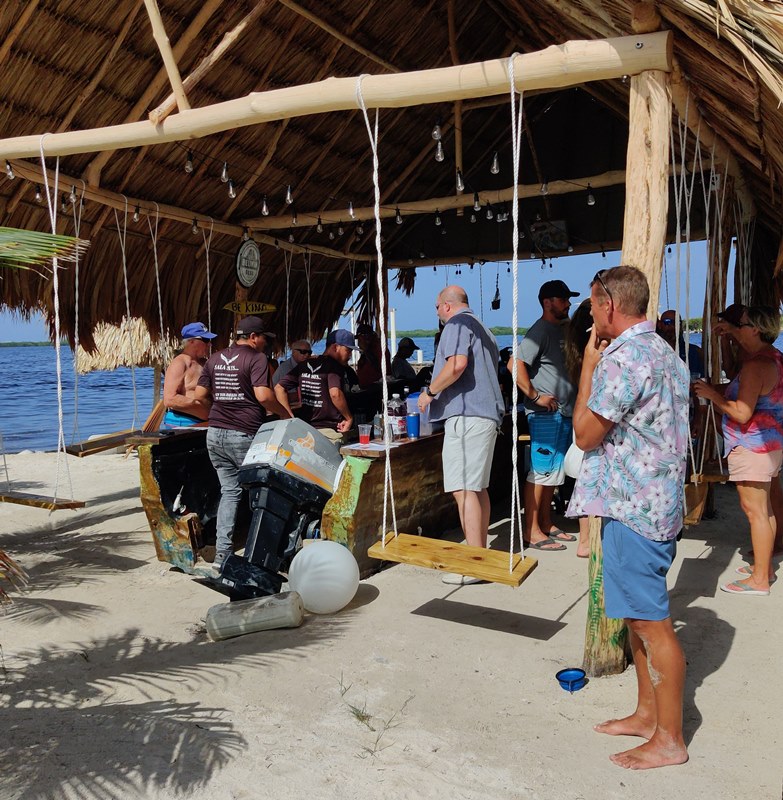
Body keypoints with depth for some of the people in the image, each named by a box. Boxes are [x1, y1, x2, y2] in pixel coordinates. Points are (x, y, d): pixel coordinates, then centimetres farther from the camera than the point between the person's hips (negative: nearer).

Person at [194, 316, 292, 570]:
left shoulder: (215, 359, 13)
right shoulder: (256, 358, -7)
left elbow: (200, 395, 12)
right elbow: (263, 395, -19)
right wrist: (284, 413, -4)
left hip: (215, 434, 6)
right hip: (244, 435, -6)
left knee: (229, 491, 12)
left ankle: (221, 554, 6)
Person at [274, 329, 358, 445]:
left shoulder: (304, 366, 12)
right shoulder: (334, 366, -9)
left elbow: (279, 388, 9)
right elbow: (335, 393, -26)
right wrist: (349, 418, -14)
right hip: (330, 430, -7)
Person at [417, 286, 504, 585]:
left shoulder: (458, 323, -6)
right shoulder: (482, 328, 25)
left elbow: (457, 364, -23)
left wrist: (429, 392, -11)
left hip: (466, 414, -11)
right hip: (487, 414, 11)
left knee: (464, 489, -10)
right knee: (478, 487, 14)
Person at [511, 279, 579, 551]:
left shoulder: (561, 329, 15)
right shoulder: (540, 331, -13)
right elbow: (515, 364, -24)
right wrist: (535, 396, -21)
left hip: (563, 412, 9)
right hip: (545, 414, -9)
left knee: (553, 471, 15)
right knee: (540, 471, -5)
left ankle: (546, 524, 25)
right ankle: (532, 531, 2)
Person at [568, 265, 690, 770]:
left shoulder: (623, 357, -19)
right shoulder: (664, 352, 14)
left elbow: (586, 434, -13)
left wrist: (589, 363, -8)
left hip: (632, 506, -11)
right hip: (658, 500, 11)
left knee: (650, 621, 0)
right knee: (641, 615, 19)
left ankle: (670, 740, 13)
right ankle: (648, 714, 32)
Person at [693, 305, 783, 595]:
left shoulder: (755, 366, -21)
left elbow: (742, 413, -24)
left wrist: (712, 394, -13)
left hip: (752, 447, -11)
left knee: (755, 511, -6)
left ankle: (759, 579, 0)